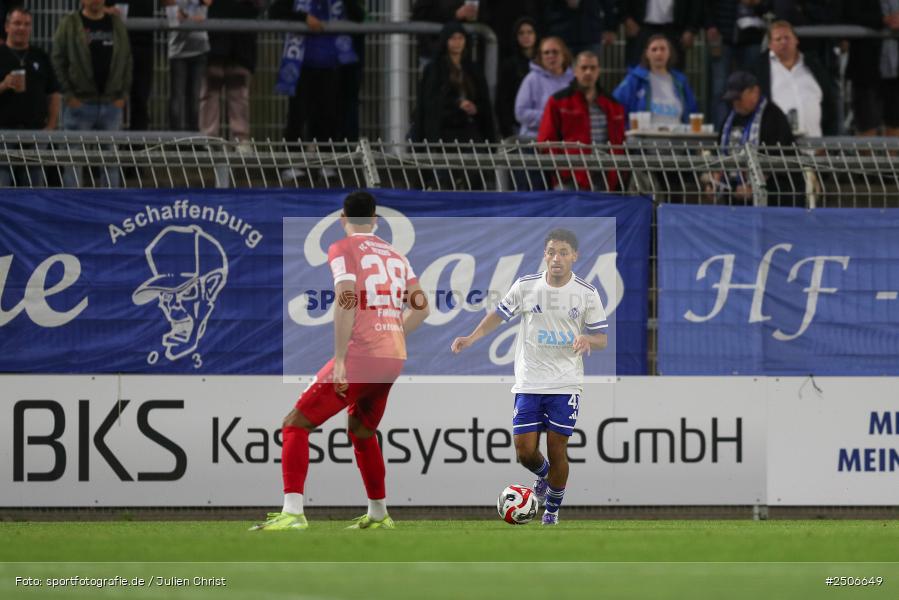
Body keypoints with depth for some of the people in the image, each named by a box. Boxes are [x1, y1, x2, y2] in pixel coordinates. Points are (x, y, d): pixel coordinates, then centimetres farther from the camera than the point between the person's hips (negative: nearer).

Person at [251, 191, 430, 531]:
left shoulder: (342, 249, -3)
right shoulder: (395, 255, 17)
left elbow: (347, 302, -16)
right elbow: (420, 307, 14)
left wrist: (340, 359, -16)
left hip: (360, 356, -7)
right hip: (394, 358, 7)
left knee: (296, 425, -3)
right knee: (361, 431, 28)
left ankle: (292, 512, -16)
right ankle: (379, 515, 31)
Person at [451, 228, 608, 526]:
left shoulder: (587, 294, -4)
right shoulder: (526, 286, -2)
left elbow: (602, 338, 1)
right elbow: (500, 314, 12)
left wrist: (587, 339, -22)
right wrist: (472, 337, -1)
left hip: (565, 384, -1)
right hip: (528, 383, 1)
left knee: (557, 450, -2)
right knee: (525, 451, -2)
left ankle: (552, 510, 17)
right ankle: (543, 474, 34)